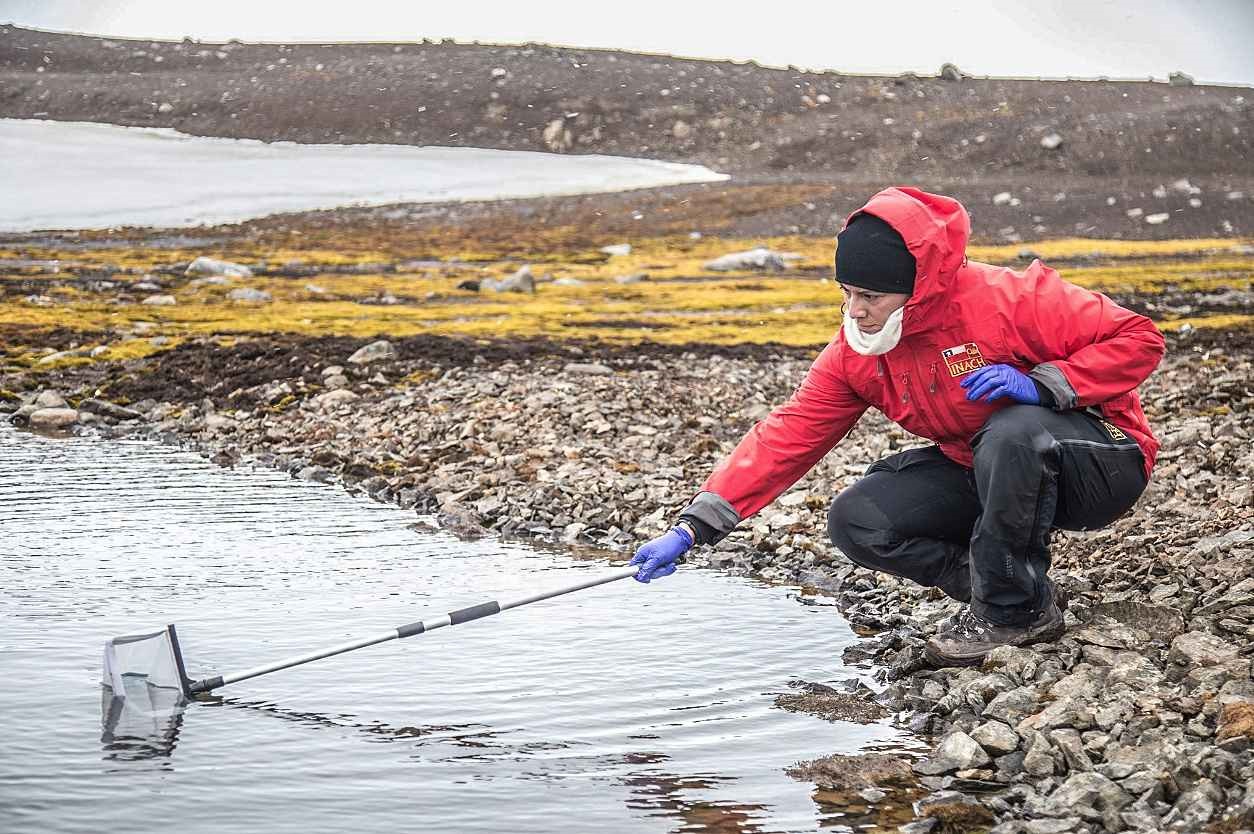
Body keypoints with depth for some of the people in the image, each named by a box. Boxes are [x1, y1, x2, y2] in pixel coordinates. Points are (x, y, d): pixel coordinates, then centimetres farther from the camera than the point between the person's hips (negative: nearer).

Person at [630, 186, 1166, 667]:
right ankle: (1010, 591, -5)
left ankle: (1012, 610, -18)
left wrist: (1042, 385, -35)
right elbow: (788, 436, -7)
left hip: (1099, 464, -6)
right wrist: (692, 529, -14)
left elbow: (1138, 339, -22)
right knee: (856, 522, -13)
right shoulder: (856, 352, -6)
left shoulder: (1010, 299, -24)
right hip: (980, 471, 6)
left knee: (1012, 431, -39)